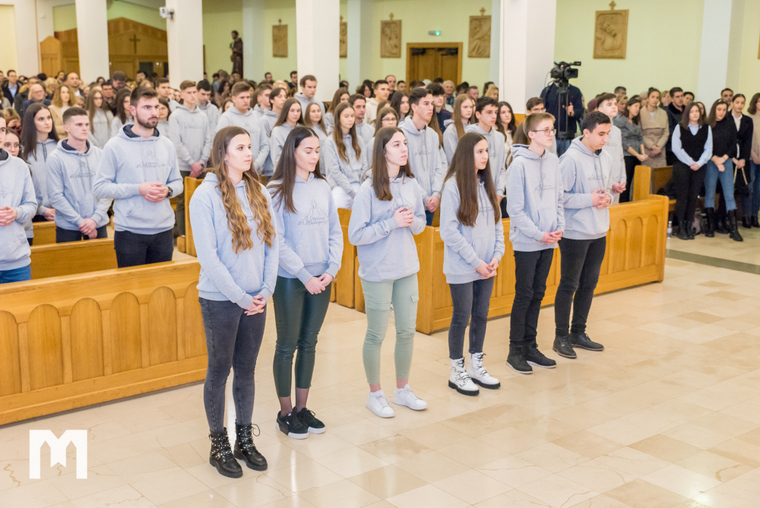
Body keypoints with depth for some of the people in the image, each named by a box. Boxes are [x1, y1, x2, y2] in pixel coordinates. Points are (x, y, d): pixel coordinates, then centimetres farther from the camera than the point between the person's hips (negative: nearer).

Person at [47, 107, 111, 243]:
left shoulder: (100, 154, 5)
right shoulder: (56, 158, -4)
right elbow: (56, 196, -9)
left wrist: (95, 218, -11)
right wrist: (80, 221, -13)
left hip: (98, 225, 3)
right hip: (67, 228, -2)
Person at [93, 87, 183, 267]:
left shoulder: (167, 145, 10)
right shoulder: (115, 146, -4)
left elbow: (177, 182, 15)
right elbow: (99, 188, -7)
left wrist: (167, 190, -8)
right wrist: (138, 189, -16)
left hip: (163, 230, 4)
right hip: (129, 232, -4)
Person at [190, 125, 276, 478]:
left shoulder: (259, 193, 5)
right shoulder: (206, 195, -11)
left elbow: (272, 244, 6)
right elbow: (207, 255, -15)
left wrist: (266, 290, -4)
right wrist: (239, 296, -15)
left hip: (255, 300, 5)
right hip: (220, 300, -5)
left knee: (247, 370, 14)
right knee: (219, 370, 8)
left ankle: (245, 439, 28)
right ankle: (219, 445, 22)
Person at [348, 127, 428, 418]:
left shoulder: (411, 184, 3)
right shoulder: (369, 190, -14)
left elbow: (421, 222, 14)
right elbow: (355, 235, -16)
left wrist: (412, 221, -9)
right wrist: (392, 222, -21)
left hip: (407, 269, 5)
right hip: (377, 272, -5)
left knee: (407, 331, 13)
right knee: (376, 334, 6)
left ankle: (402, 390, 30)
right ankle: (375, 394, 23)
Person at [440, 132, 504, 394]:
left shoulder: (486, 184, 8)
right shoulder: (453, 186, -13)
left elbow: (497, 222, 11)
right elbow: (449, 231, -16)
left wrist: (497, 255, -3)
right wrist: (476, 261, -15)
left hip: (487, 266, 6)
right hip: (462, 267, -6)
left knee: (481, 315, 14)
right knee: (462, 318, 4)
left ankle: (476, 365, 29)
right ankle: (457, 372, 18)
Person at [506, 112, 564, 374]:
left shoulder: (553, 161, 7)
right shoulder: (520, 164, -13)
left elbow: (559, 198, 12)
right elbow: (515, 209, -15)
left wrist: (559, 227, -2)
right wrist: (539, 234, -15)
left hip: (548, 241, 6)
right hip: (526, 242, -6)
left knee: (537, 294, 13)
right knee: (524, 296, 0)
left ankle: (530, 347, 23)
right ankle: (515, 351, 11)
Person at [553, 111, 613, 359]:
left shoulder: (605, 158, 7)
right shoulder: (570, 159, -17)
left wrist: (607, 197, -2)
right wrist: (589, 199, -20)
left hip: (598, 232, 8)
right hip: (575, 233, -8)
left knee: (589, 283, 14)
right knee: (569, 285, 2)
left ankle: (578, 332, 27)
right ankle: (561, 336, 14)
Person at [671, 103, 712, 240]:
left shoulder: (706, 128, 10)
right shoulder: (679, 128, 3)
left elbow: (708, 149, 7)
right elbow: (676, 148, -4)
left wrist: (699, 163, -8)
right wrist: (690, 162, -11)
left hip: (699, 167, 2)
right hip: (682, 166, -2)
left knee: (693, 197, 1)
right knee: (682, 196, -6)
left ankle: (689, 226, 8)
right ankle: (681, 227, -2)